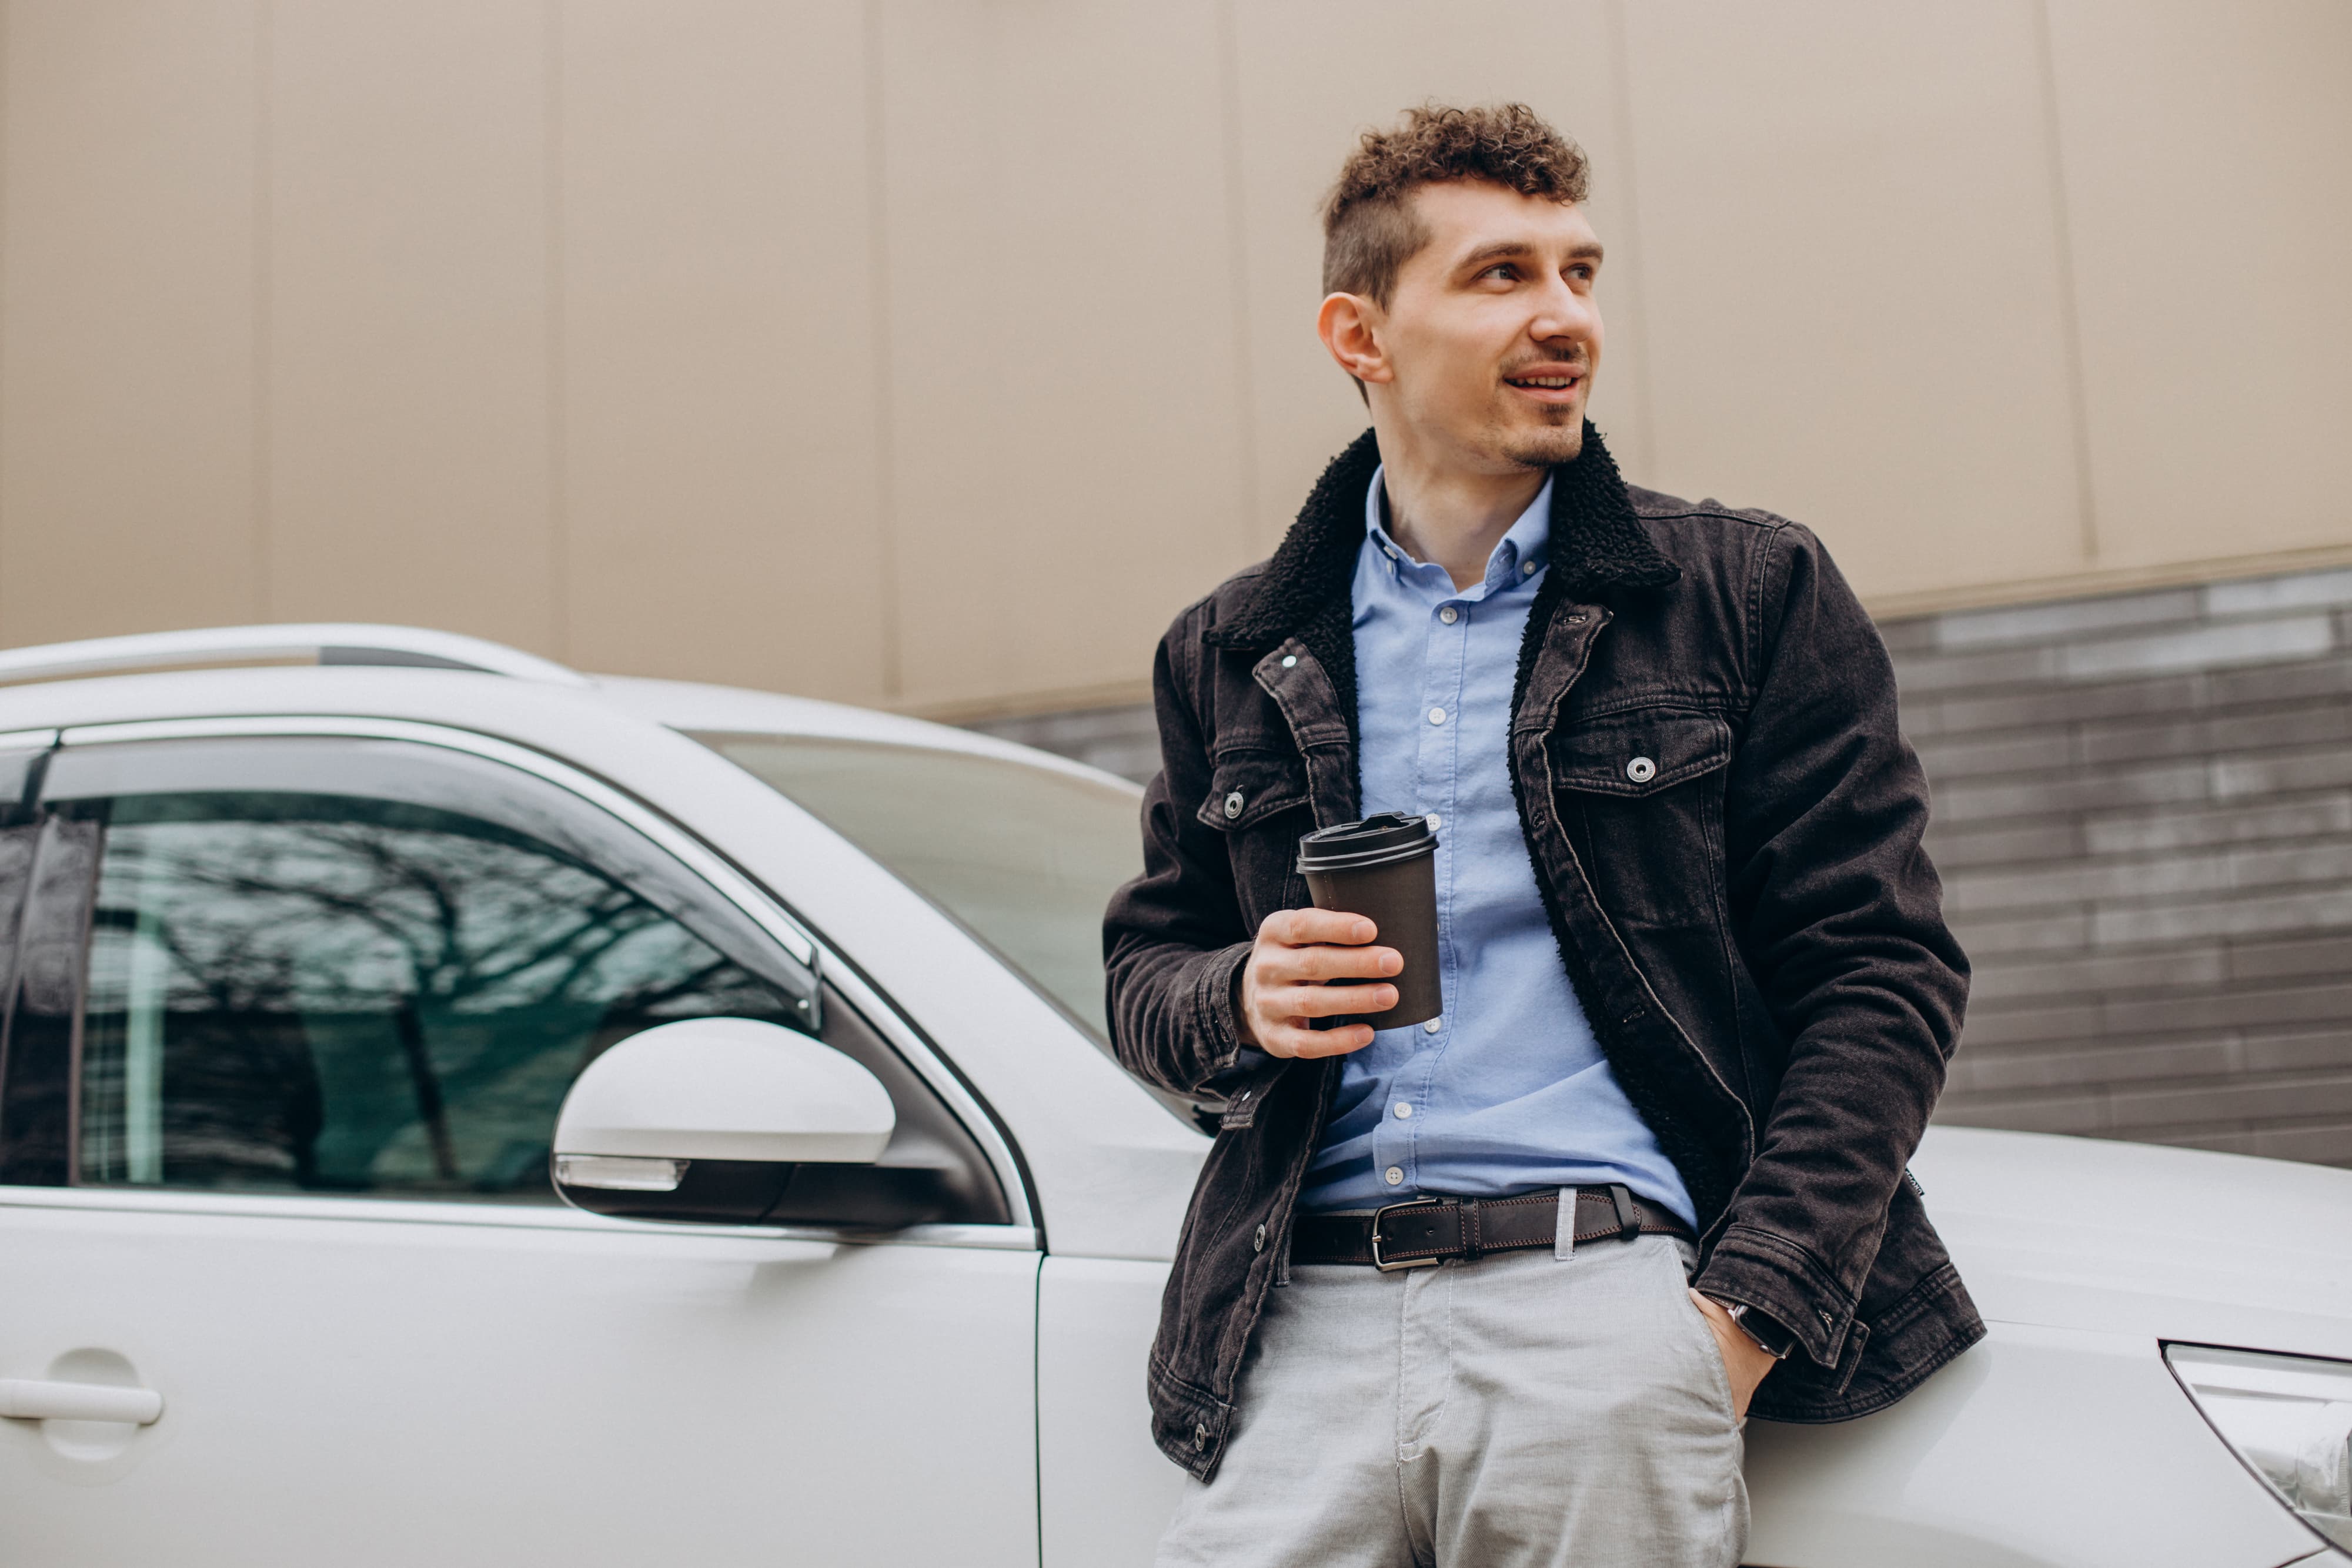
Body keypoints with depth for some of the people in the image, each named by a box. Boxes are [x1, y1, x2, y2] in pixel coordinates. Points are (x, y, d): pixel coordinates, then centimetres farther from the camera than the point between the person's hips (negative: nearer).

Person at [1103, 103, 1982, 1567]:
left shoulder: (1751, 594, 7)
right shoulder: (1232, 657, 16)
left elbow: (1883, 971, 2)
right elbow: (1145, 969, 22)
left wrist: (1740, 1322, -9)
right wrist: (1240, 1001, -3)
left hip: (1611, 1281, -1)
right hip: (1317, 1318, 2)